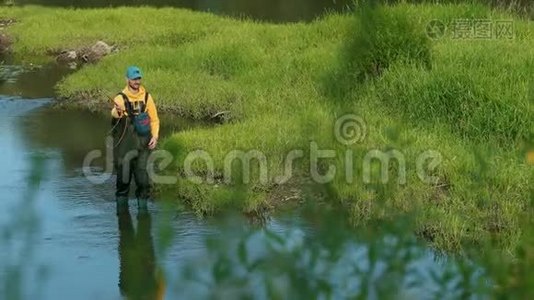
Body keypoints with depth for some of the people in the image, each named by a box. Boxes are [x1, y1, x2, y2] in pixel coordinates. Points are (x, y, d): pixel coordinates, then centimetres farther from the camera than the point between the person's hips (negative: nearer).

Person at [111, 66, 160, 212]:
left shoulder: (146, 97, 4)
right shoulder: (121, 98, -7)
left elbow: (154, 119, 12)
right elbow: (115, 113, -29)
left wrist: (155, 136, -3)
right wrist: (117, 111, -53)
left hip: (143, 142, 2)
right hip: (125, 143, -2)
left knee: (141, 173, -4)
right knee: (123, 173, 2)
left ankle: (142, 204, 8)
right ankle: (121, 204, 16)